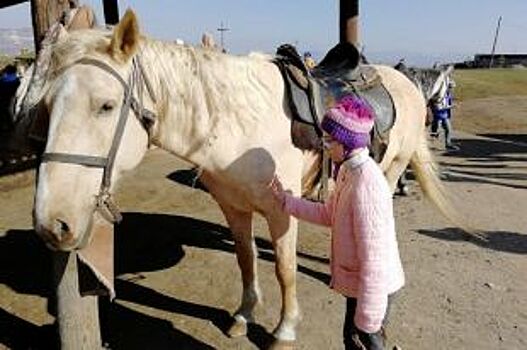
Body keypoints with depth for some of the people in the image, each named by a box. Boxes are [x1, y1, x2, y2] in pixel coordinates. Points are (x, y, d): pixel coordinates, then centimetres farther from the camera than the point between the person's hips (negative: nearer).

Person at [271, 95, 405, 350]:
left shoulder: (365, 186, -32)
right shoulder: (349, 171, -2)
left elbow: (374, 261, -29)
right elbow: (328, 214, 12)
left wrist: (367, 320, -22)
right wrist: (285, 200, 6)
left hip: (372, 288, -9)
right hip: (356, 281, 9)